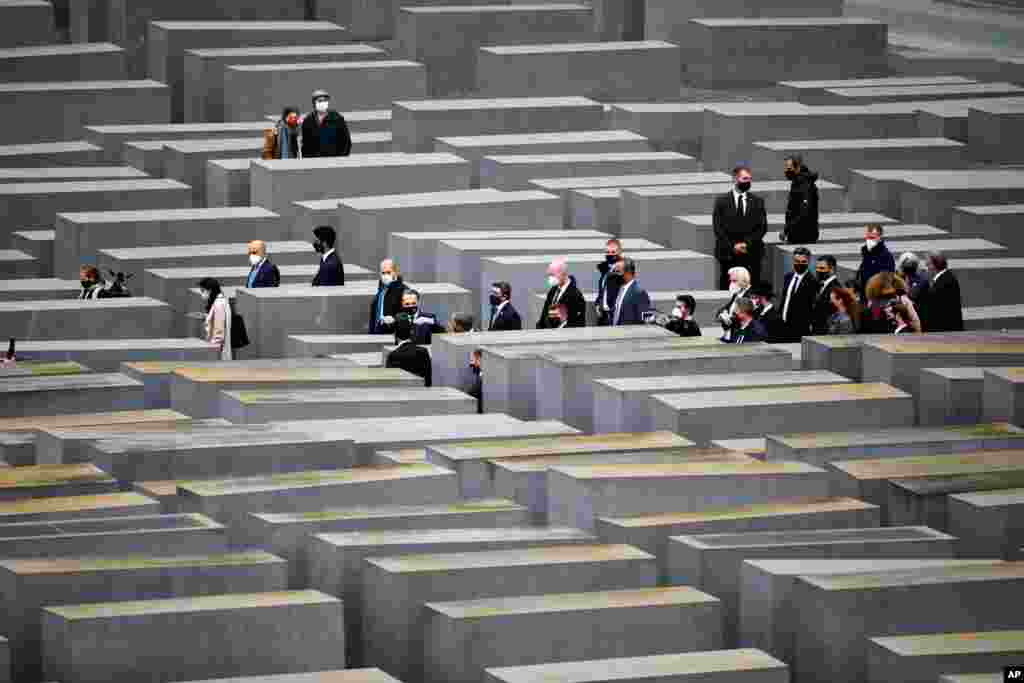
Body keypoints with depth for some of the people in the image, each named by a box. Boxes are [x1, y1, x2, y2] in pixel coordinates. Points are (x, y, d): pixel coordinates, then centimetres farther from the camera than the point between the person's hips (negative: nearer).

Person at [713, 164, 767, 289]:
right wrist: (733, 246, -10)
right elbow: (718, 228, 0)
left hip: (751, 255, 1)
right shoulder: (722, 202, 5)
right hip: (728, 255, -1)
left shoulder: (757, 202, 9)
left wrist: (747, 244, -9)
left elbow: (762, 227, 4)